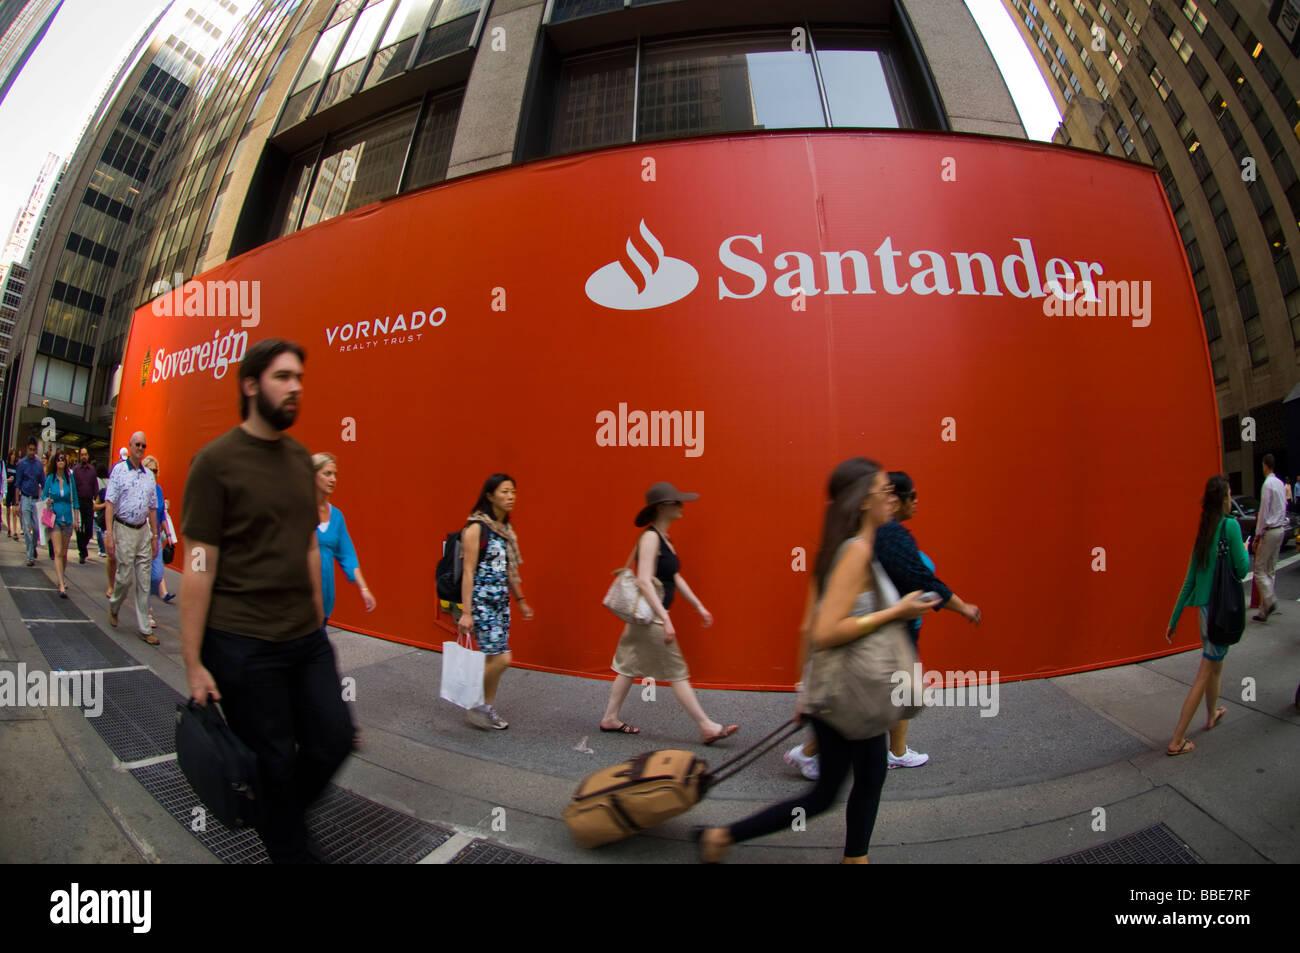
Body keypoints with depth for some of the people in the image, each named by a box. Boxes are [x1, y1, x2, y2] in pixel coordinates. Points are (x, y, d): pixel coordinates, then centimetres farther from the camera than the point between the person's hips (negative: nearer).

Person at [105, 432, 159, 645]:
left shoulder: (149, 475, 10)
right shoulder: (119, 470, -4)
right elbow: (109, 503, -9)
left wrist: (155, 535, 12)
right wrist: (109, 534, -15)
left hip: (144, 530, 4)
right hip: (124, 530, -4)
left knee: (144, 582, 5)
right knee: (125, 577, 0)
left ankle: (145, 629, 9)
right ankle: (113, 606, 33)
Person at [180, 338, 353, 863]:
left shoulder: (300, 457, 8)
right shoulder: (216, 460, -10)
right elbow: (199, 566, -11)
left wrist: (318, 618, 14)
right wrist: (193, 663, -10)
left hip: (308, 638, 6)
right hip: (243, 646, -6)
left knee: (333, 740, 11)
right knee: (275, 759, 9)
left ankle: (279, 816, 40)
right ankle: (292, 849, 33)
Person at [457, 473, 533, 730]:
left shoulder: (506, 529, 10)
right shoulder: (476, 528, -12)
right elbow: (468, 572, -15)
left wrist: (520, 600, 19)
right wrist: (466, 612, -17)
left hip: (501, 601, 7)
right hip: (481, 601, -7)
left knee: (494, 658, 11)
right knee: (501, 658, -8)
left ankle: (488, 709, 26)